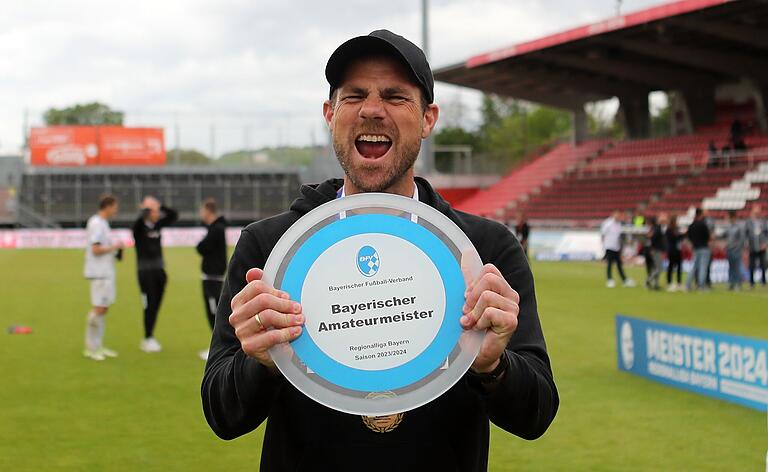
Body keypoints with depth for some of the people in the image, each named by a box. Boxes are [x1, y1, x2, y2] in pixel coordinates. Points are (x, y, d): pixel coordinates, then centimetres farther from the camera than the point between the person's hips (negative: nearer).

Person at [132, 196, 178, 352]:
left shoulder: (157, 225, 9)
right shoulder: (139, 226, -9)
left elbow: (174, 215, 12)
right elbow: (141, 219, -32)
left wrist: (161, 206, 1)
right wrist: (146, 208, -17)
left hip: (159, 271, 6)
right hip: (145, 273, -6)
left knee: (156, 306, 8)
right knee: (149, 306, -5)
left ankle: (150, 338, 17)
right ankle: (148, 339, 3)